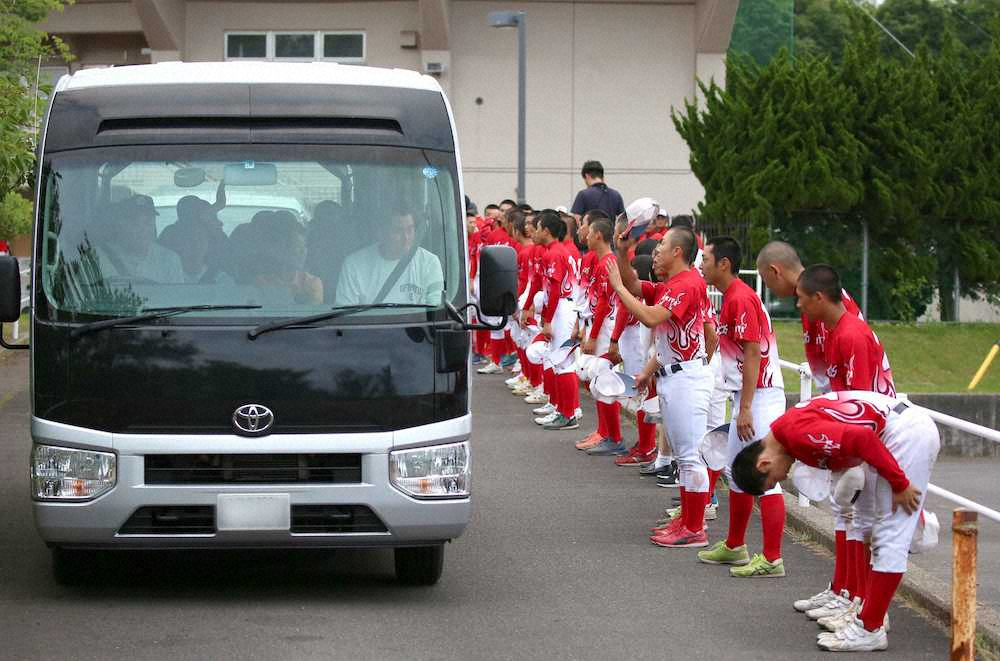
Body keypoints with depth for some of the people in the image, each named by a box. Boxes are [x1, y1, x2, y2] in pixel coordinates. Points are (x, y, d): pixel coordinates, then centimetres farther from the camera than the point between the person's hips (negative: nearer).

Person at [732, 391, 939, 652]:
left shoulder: (797, 434, -18)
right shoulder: (788, 425, 12)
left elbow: (862, 438, -27)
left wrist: (899, 485, -20)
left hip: (906, 432, -11)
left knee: (890, 536, -7)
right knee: (883, 534, 17)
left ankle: (870, 629, -5)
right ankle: (873, 617, 25)